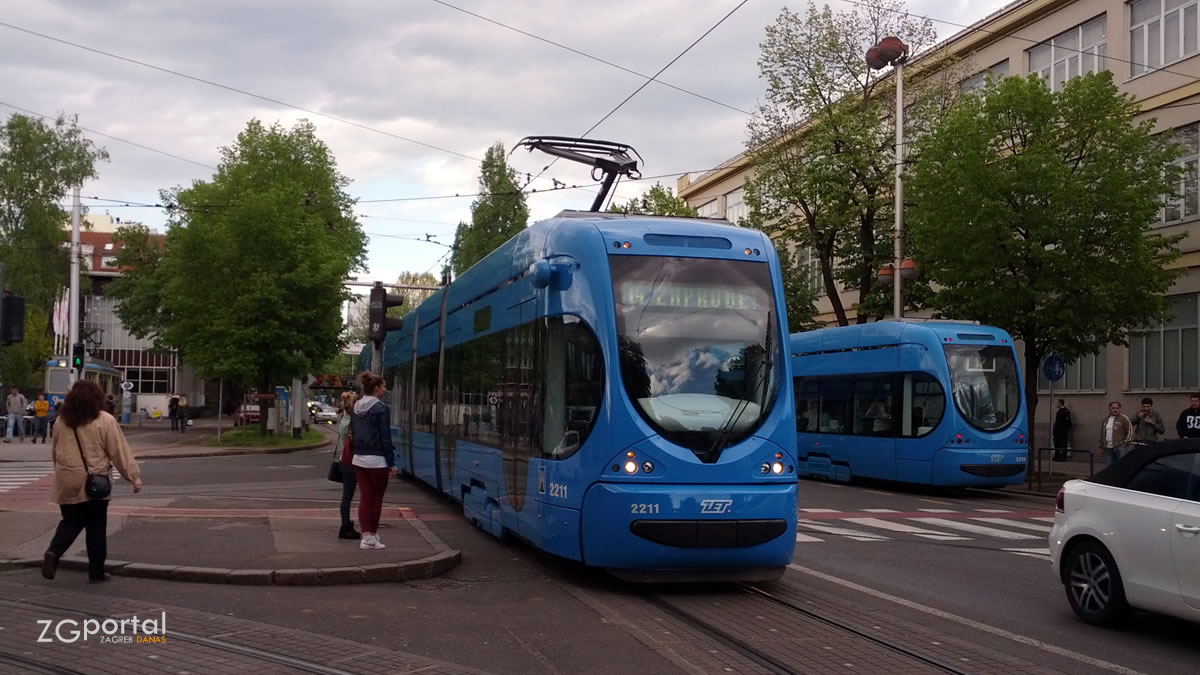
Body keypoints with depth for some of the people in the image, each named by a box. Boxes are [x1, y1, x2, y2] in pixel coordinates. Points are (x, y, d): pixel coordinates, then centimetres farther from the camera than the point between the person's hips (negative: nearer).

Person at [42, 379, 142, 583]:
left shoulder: (62, 420, 5)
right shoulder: (105, 421, -9)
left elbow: (55, 451, 16)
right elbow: (120, 452, -9)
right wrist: (134, 477, -4)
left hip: (67, 482, 4)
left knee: (70, 522, 16)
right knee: (96, 527, 7)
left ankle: (53, 552, -9)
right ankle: (96, 572, 12)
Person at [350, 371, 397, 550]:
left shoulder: (356, 407, 9)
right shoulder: (381, 408, -12)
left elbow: (353, 434, 13)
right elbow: (385, 438, -12)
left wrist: (359, 451, 17)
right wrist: (392, 463, -8)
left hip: (359, 459, 6)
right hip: (377, 460, -6)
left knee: (365, 498, 7)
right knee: (376, 499, 4)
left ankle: (366, 536, 6)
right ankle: (372, 537, 8)